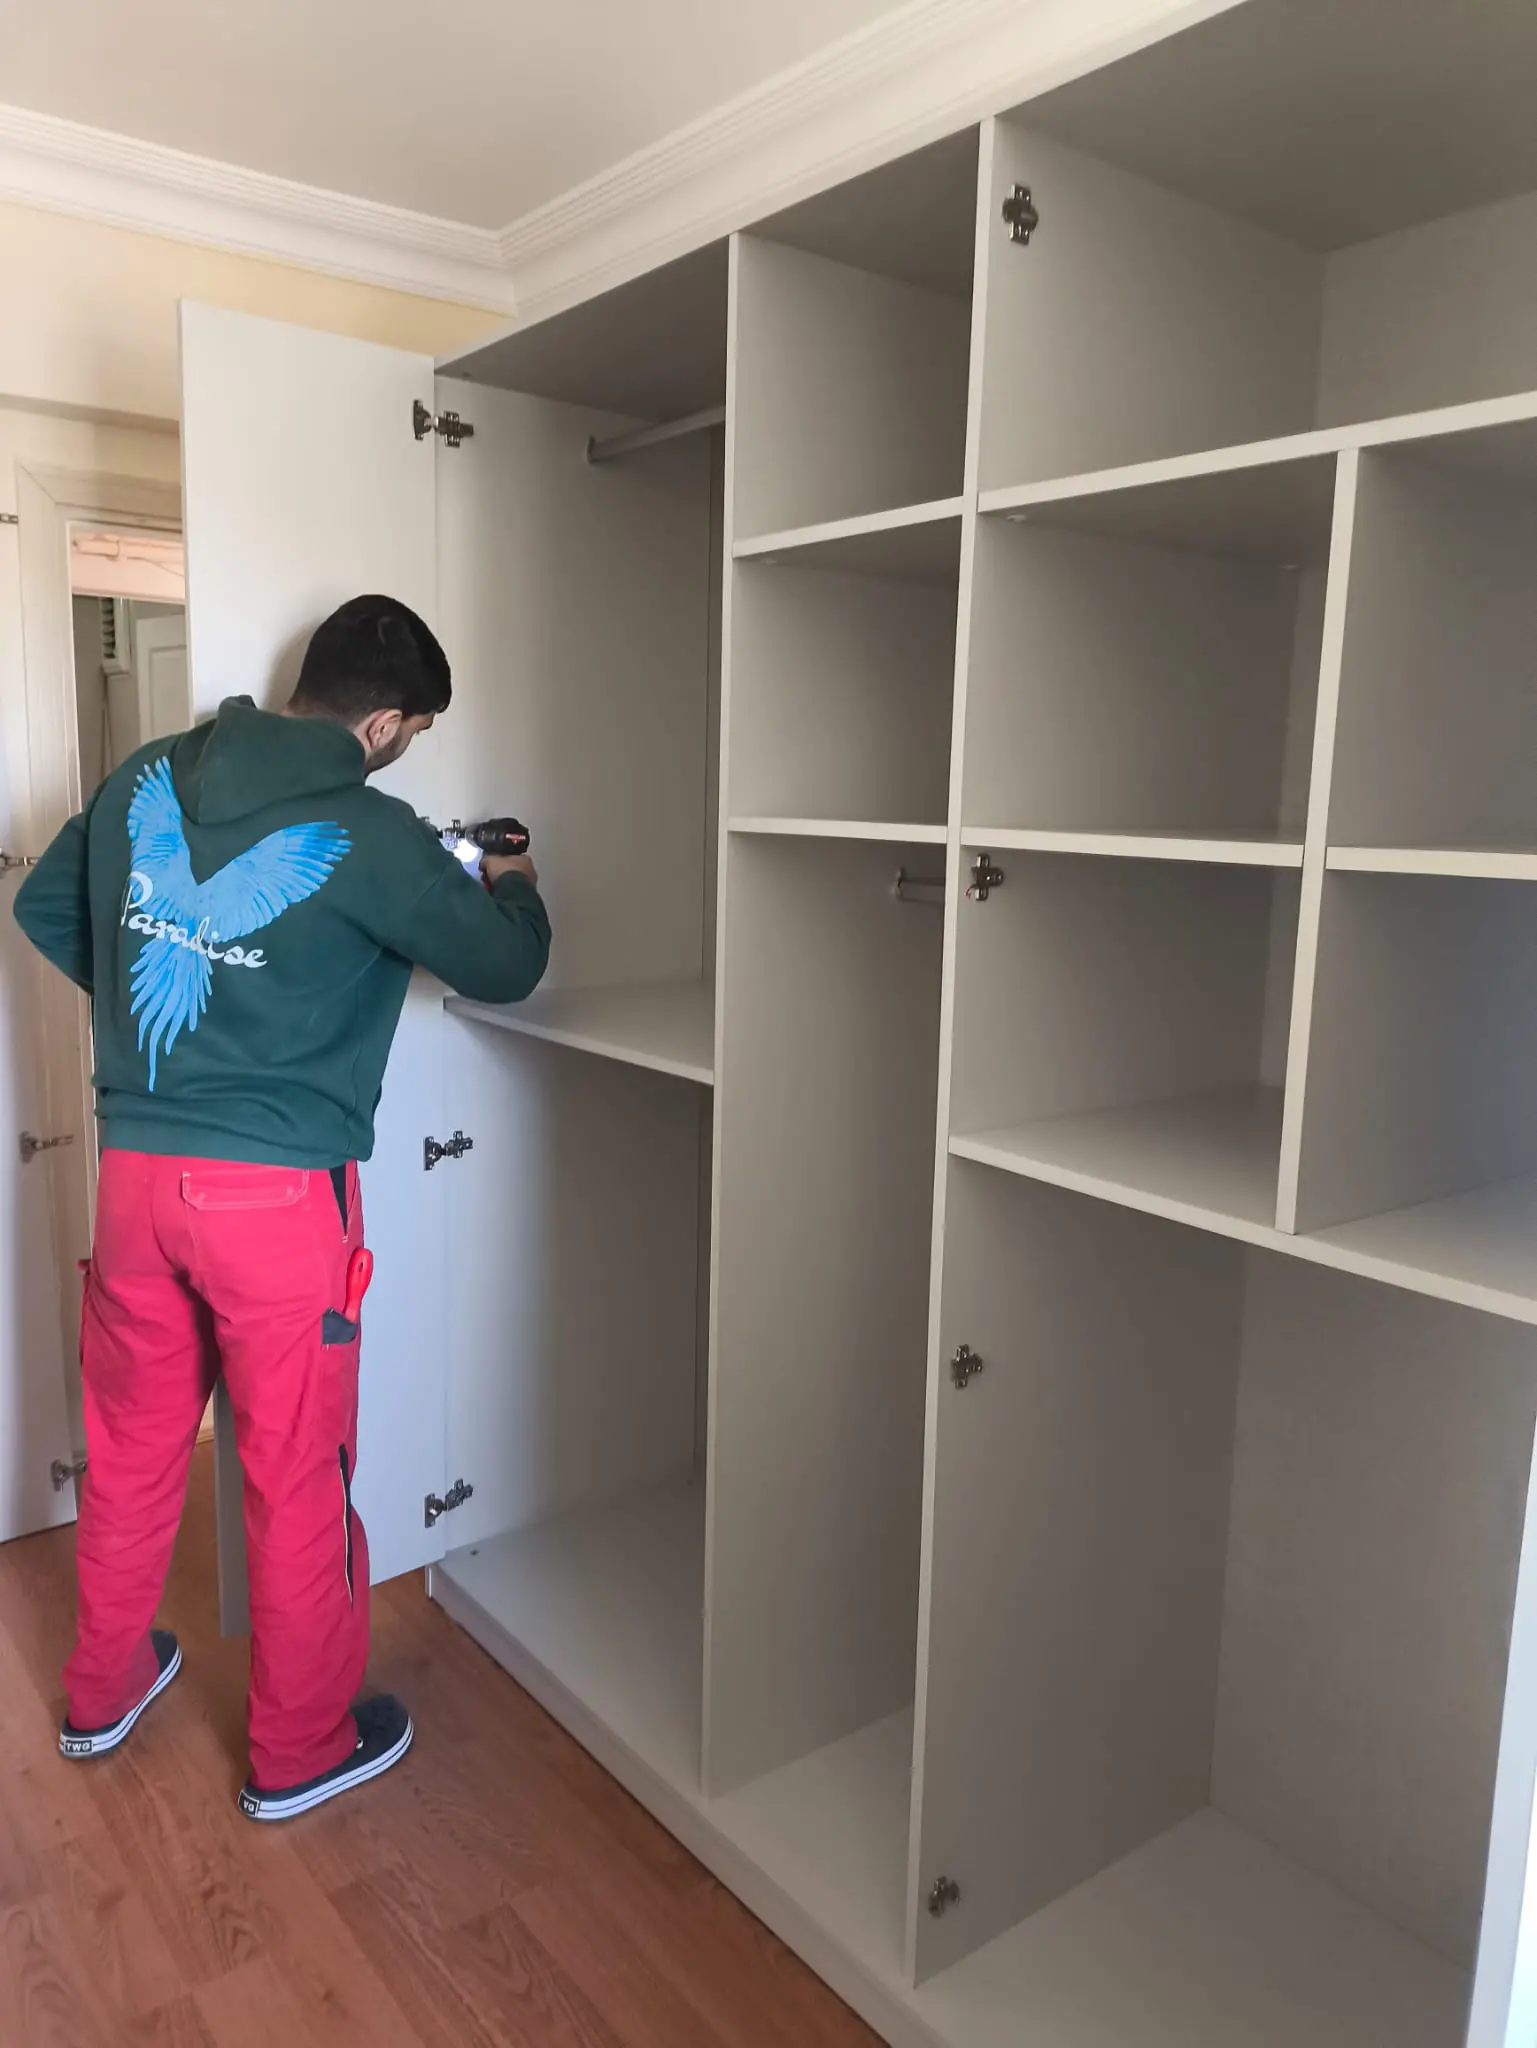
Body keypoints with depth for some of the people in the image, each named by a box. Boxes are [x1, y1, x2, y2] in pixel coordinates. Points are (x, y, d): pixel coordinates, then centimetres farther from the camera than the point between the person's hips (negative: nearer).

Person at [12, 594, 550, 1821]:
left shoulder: (145, 780, 2)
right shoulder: (366, 834, -15)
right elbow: (505, 968, -3)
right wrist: (515, 887, 18)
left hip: (136, 1169, 6)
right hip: (278, 1192, -6)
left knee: (132, 1447, 23)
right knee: (298, 1476, 11)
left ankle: (102, 1693, 44)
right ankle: (299, 1751, 29)